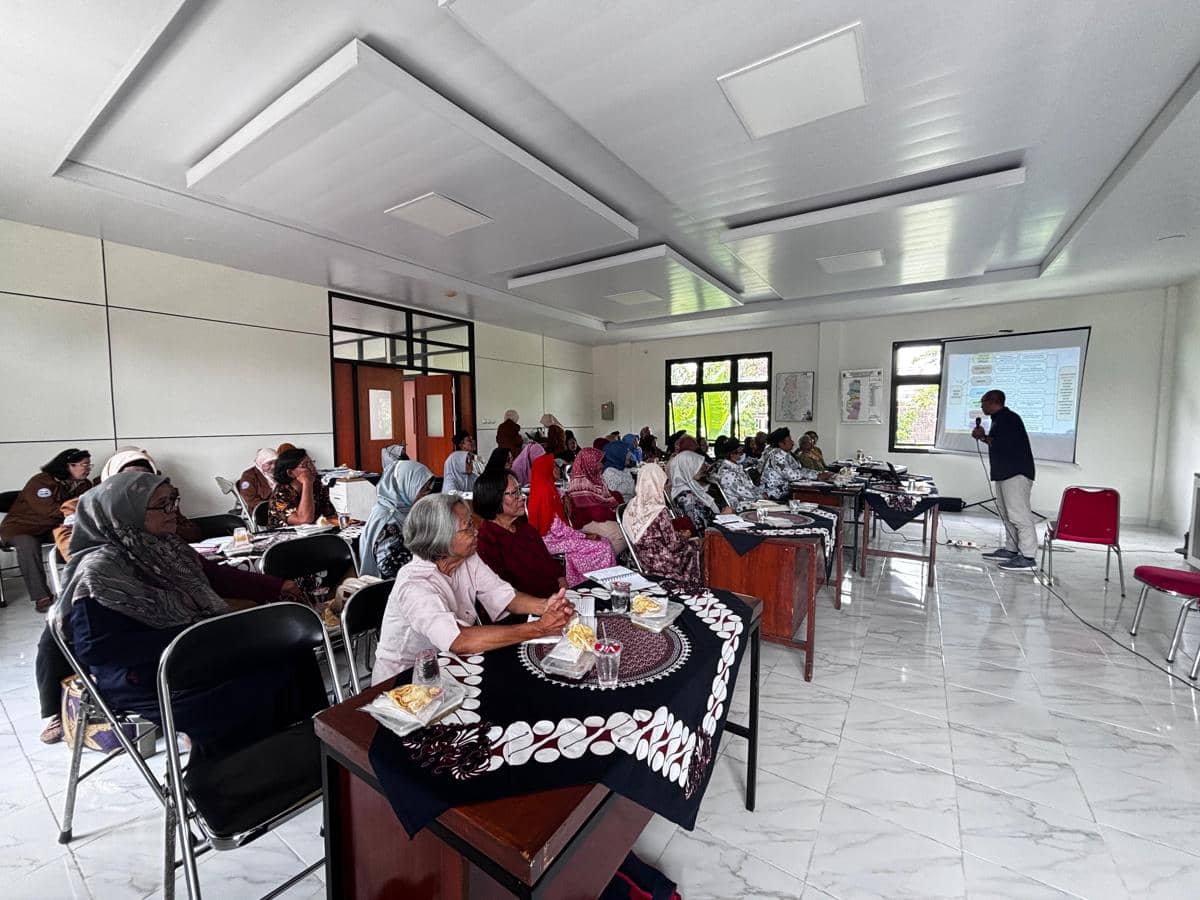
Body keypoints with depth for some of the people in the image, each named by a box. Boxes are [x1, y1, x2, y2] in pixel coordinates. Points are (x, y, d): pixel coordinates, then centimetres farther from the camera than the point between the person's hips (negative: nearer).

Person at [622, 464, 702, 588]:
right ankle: (694, 588, 36)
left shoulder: (632, 505, -5)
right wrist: (684, 538, 4)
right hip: (660, 562, -6)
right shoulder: (660, 511, -26)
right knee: (692, 548, 18)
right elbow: (672, 544, -18)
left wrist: (679, 536, 12)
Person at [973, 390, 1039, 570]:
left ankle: (1027, 558, -10)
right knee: (1006, 513, 13)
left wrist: (983, 437, -7)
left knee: (1019, 514, -11)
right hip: (1004, 473, 11)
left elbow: (1003, 445, -21)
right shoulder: (1000, 419, 20)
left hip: (1016, 473, -11)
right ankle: (1011, 550, 19)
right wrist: (983, 436, 11)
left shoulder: (1009, 418, -12)